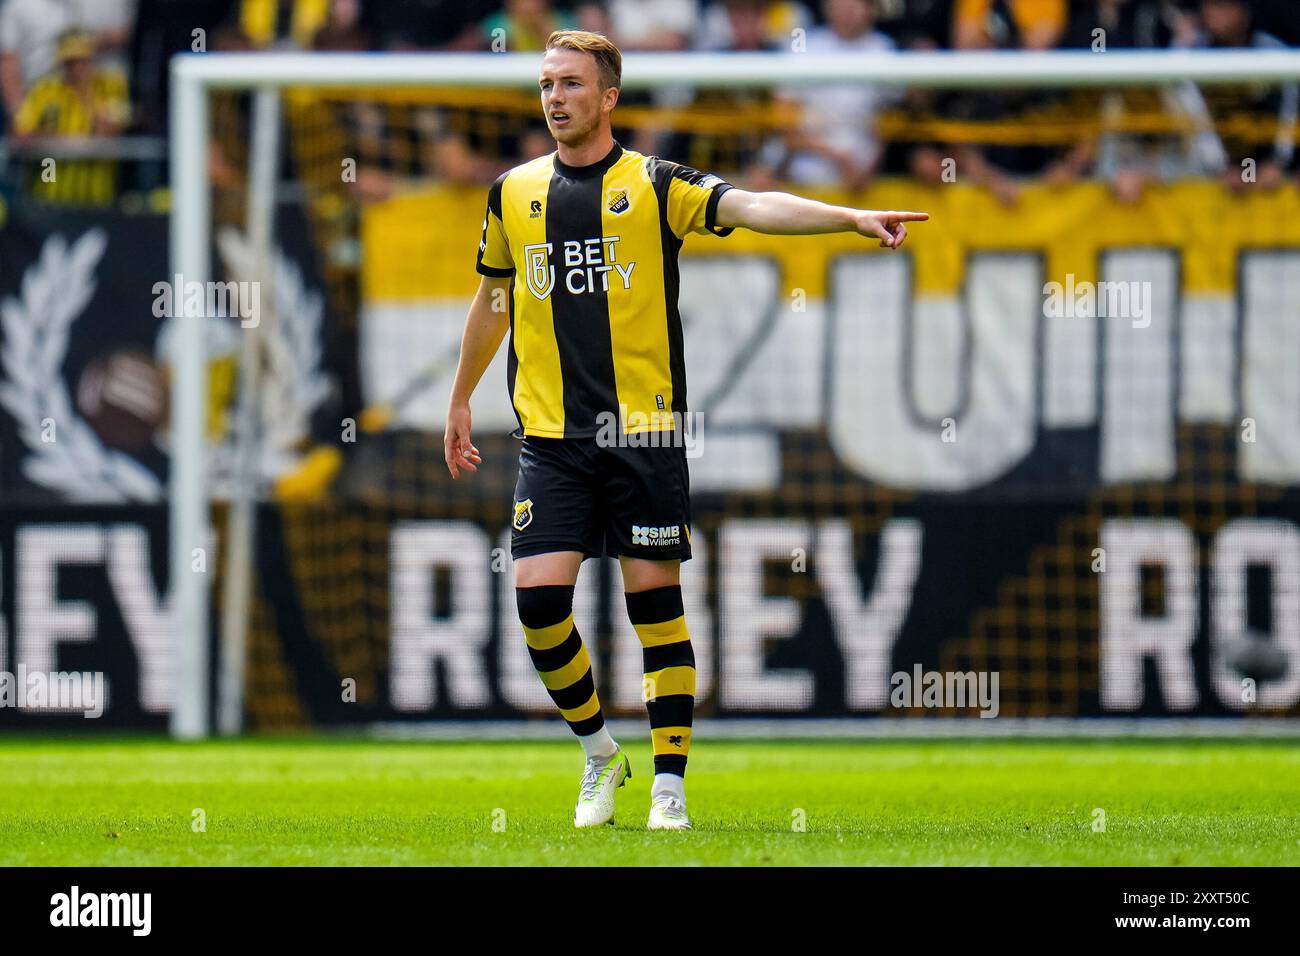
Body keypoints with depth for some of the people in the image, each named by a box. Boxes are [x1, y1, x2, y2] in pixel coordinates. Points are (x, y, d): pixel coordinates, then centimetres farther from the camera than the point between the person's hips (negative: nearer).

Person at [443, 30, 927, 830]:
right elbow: (491, 300, 24)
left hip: (643, 432, -3)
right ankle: (599, 749, 15)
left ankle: (669, 785, 4)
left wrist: (852, 218, -32)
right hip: (551, 435, 3)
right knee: (538, 598, -7)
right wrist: (461, 401, 31)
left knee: (656, 604, -2)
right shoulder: (514, 194, 10)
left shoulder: (655, 186, -1)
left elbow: (752, 207, -16)